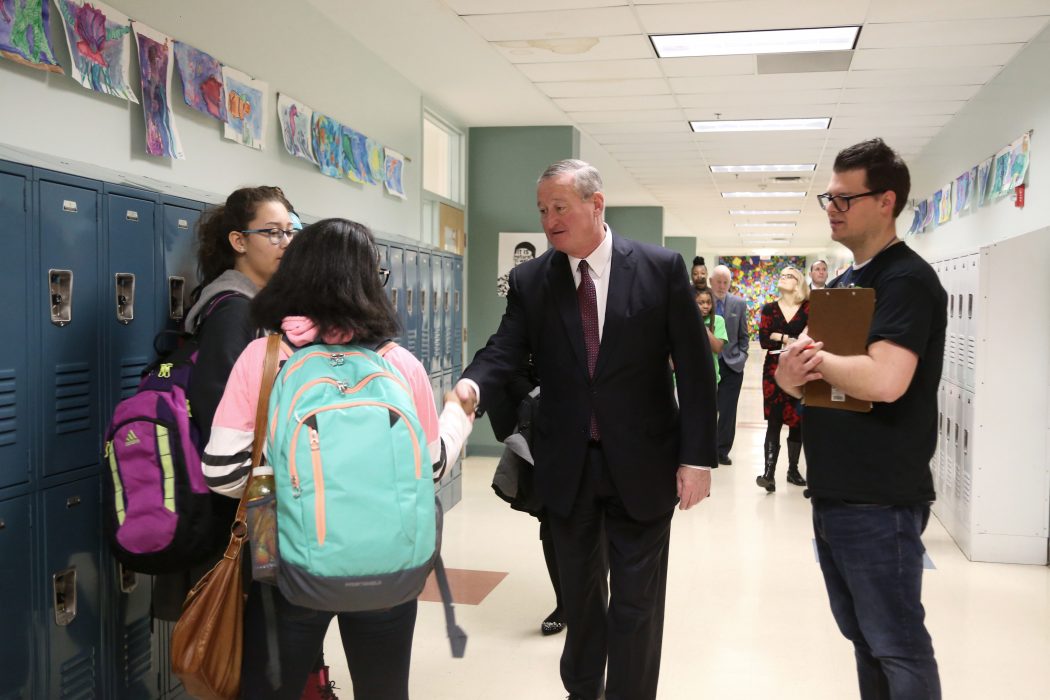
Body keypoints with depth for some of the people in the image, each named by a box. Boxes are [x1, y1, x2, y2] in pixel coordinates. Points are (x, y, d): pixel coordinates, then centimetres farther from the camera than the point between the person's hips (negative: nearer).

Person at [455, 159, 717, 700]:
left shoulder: (661, 268, -7)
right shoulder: (529, 280, 0)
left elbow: (694, 368, -6)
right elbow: (506, 350, -9)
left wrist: (697, 456, -9)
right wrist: (471, 385, -33)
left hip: (641, 463, -2)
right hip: (566, 466, 3)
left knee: (637, 600, 9)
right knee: (578, 590, 20)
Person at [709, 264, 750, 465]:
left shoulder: (739, 304, 4)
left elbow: (744, 335, 10)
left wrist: (741, 356, 1)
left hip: (732, 364, 2)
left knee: (728, 411, 4)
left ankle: (722, 451, 15)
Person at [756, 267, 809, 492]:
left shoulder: (808, 308, 2)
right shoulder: (769, 308, 7)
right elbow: (763, 340, -2)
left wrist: (779, 337, -13)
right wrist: (790, 340, -9)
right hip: (774, 370, 0)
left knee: (797, 421, 6)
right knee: (774, 421, -6)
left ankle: (793, 469, 20)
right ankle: (769, 472, -12)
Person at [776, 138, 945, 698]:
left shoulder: (907, 280, -14)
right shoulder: (840, 284, 13)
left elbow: (884, 380, -29)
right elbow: (793, 375, 14)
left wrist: (818, 359, -12)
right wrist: (792, 371, -9)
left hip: (880, 501, -9)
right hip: (833, 493, 9)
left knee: (897, 647, 3)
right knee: (862, 638, 19)